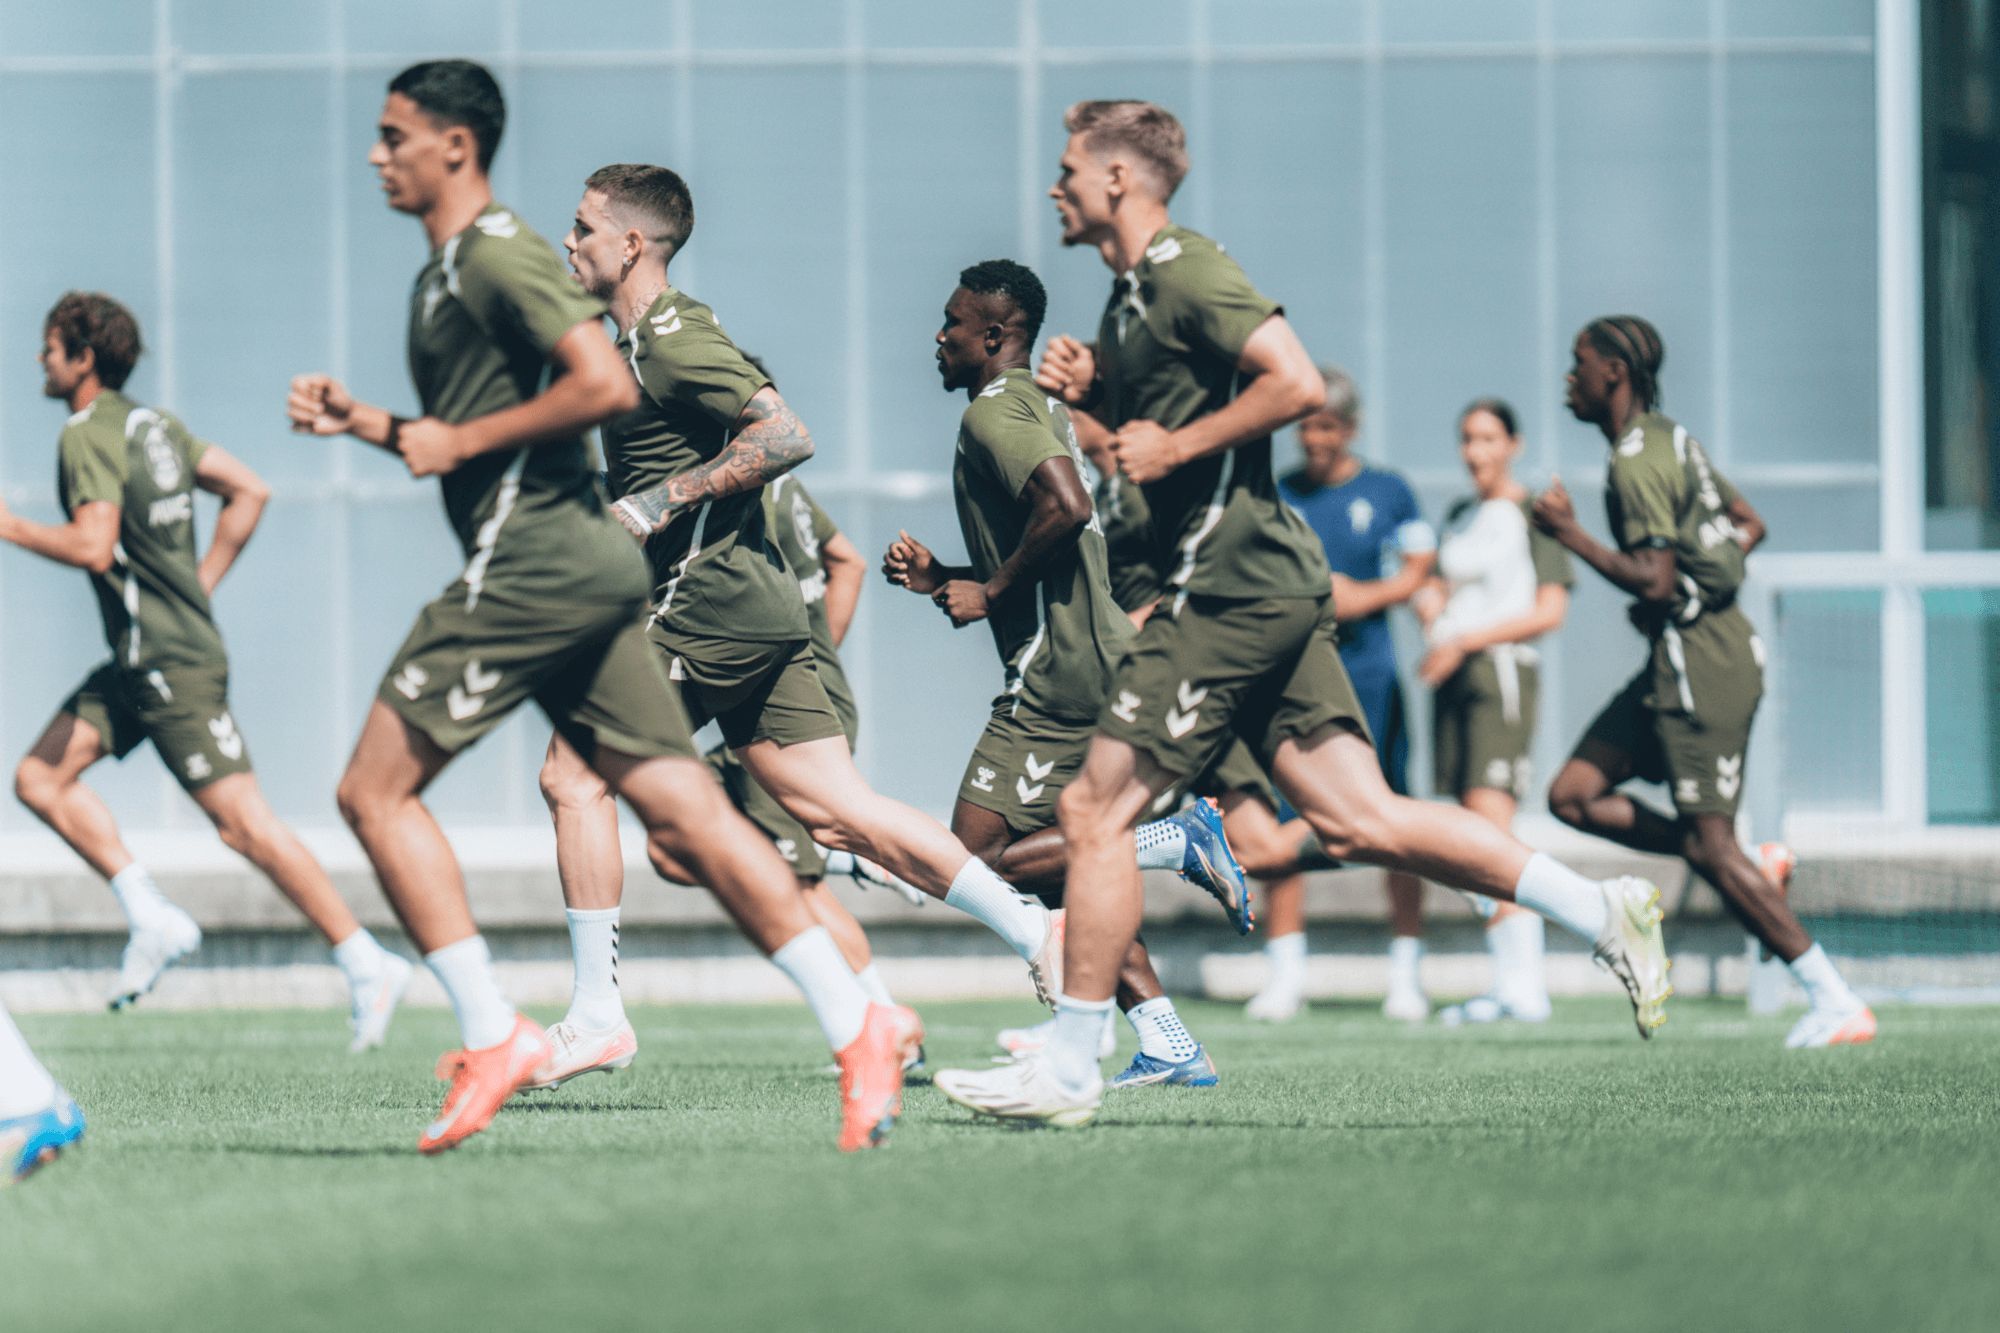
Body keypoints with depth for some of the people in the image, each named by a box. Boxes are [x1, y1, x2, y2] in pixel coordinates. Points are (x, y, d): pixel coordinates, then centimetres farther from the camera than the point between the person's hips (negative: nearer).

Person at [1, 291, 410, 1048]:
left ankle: (367, 966, -10)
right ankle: (153, 919, 7)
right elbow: (249, 491, 15)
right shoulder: (152, 424, 13)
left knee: (242, 822, -10)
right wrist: (199, 587, 16)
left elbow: (93, 546, -25)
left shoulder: (89, 436, -14)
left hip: (171, 664, -10)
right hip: (139, 662, 10)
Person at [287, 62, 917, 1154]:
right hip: (582, 571, 10)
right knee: (680, 816, 2)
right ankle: (855, 1026, -5)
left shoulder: (497, 254, -9)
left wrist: (461, 440, -14)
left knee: (374, 790, -4)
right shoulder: (446, 273, 22)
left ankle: (491, 1036, -6)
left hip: (533, 568, -10)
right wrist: (365, 423, 18)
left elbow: (606, 385, -20)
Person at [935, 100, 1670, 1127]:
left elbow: (1299, 385, -21)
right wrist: (1089, 392, 13)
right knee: (1359, 821, 3)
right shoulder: (1131, 296, 21)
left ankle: (1068, 1070, -2)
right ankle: (1601, 910, 0)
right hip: (1267, 585, 10)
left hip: (1232, 584, -10)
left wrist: (1175, 446, -15)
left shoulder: (1184, 272, -10)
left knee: (1097, 811, -6)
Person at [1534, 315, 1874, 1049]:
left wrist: (1569, 533, -16)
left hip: (1699, 658, -10)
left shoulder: (1638, 462, -16)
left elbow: (1653, 581, -22)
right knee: (1574, 796, 8)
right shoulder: (1672, 439, 15)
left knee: (1709, 845, -10)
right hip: (1683, 648, 10)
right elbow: (1749, 524, 23)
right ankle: (1747, 872, 8)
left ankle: (1837, 1004, -10)